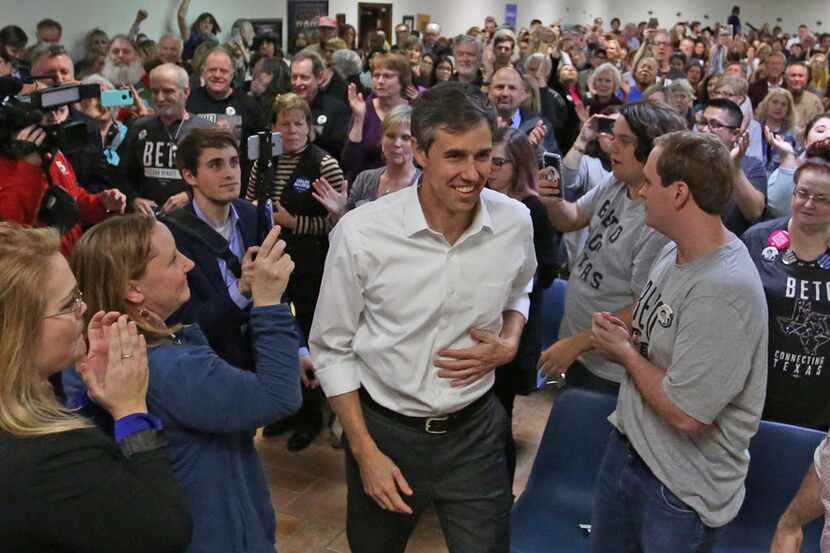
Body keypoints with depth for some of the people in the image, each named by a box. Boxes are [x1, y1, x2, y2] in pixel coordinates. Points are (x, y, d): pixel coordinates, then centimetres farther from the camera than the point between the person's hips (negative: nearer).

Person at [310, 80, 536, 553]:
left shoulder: (516, 221, -9)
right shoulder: (361, 232, -18)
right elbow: (332, 350, -7)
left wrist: (509, 345, -7)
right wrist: (365, 451, -10)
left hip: (475, 430, 2)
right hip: (384, 430, -1)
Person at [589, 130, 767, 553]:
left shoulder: (722, 289, -30)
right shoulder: (675, 250, 0)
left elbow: (685, 415, -29)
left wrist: (626, 352, -14)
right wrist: (625, 337, -7)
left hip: (682, 494, -8)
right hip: (625, 447, 8)